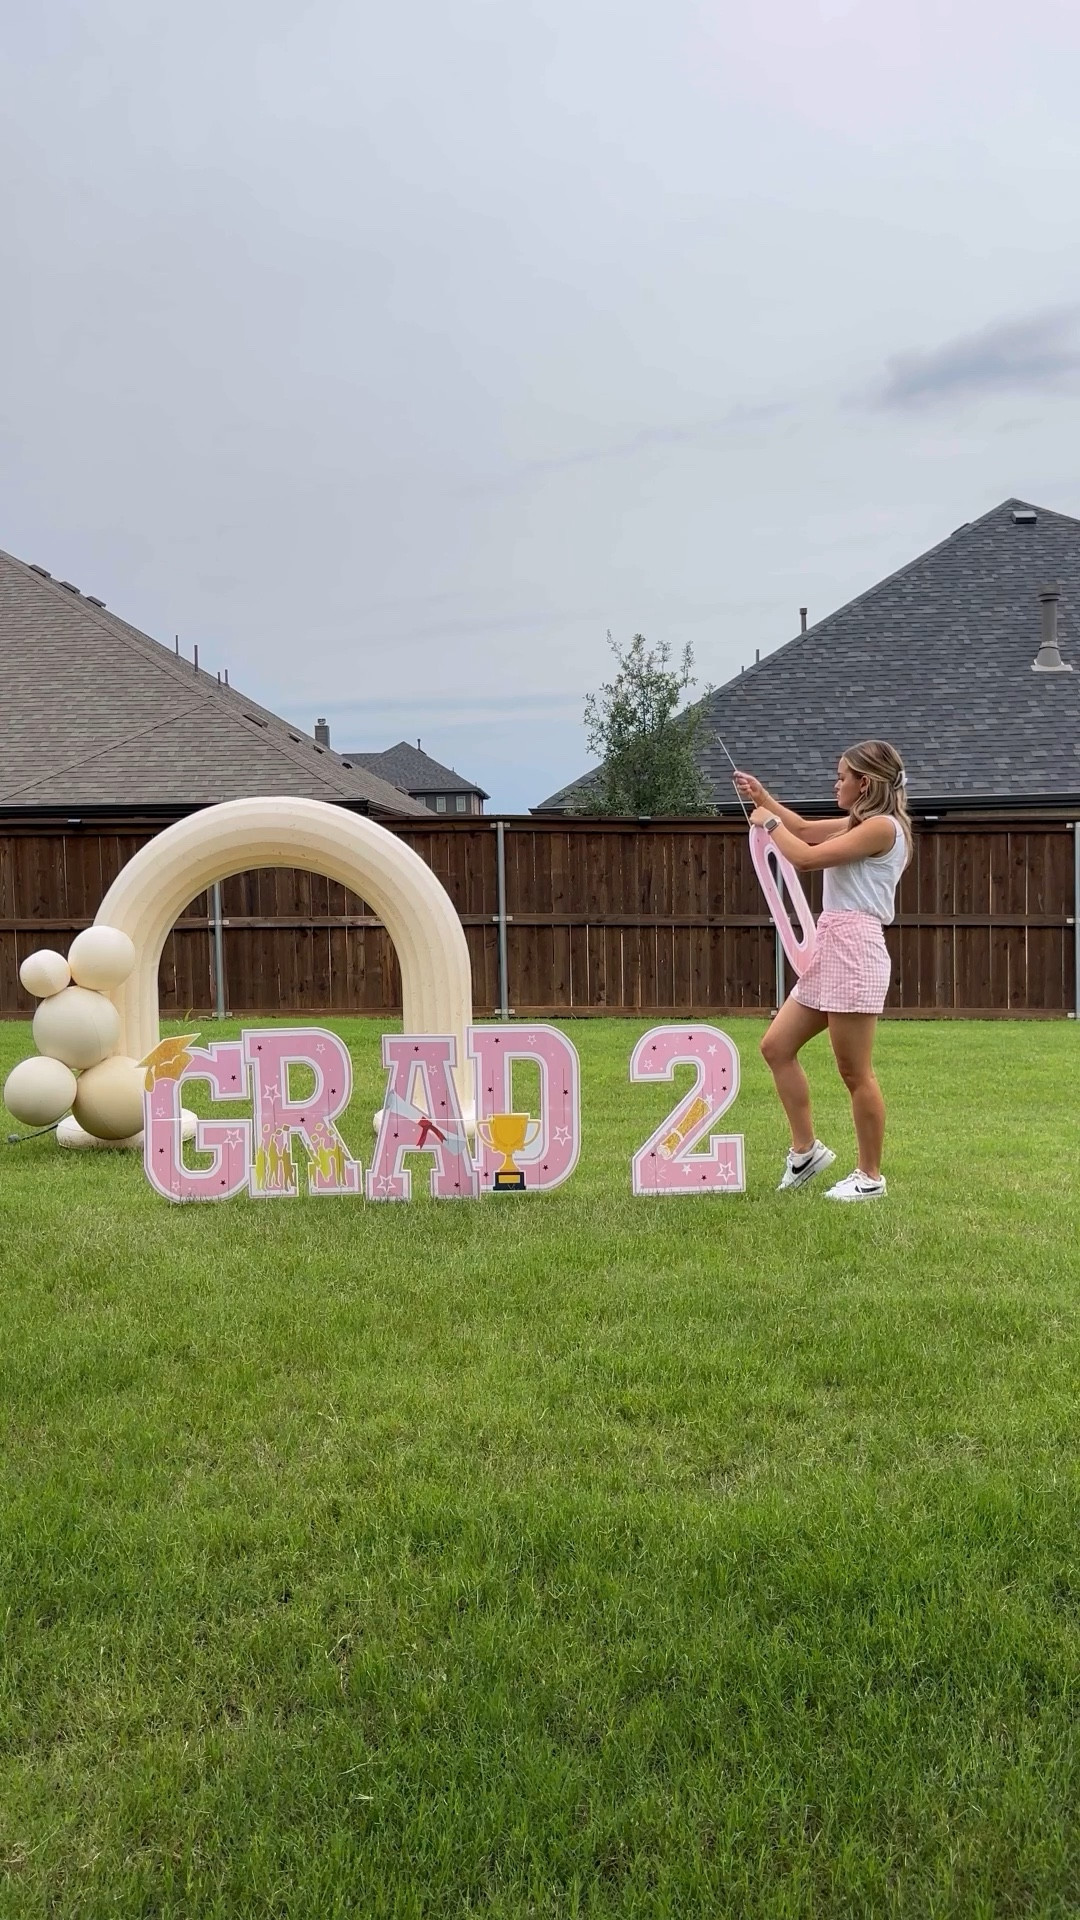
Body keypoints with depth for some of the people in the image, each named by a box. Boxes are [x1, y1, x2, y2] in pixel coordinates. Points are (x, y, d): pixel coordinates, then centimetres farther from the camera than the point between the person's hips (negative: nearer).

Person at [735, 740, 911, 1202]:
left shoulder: (882, 827, -12)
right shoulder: (860, 825, 18)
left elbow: (805, 857, -16)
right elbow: (805, 829, 32)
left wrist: (769, 823, -1)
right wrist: (765, 798, 24)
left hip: (854, 950, -10)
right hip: (830, 949, 10)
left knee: (855, 1073, -3)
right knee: (776, 1046, 10)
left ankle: (870, 1176, 8)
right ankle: (805, 1148, 18)